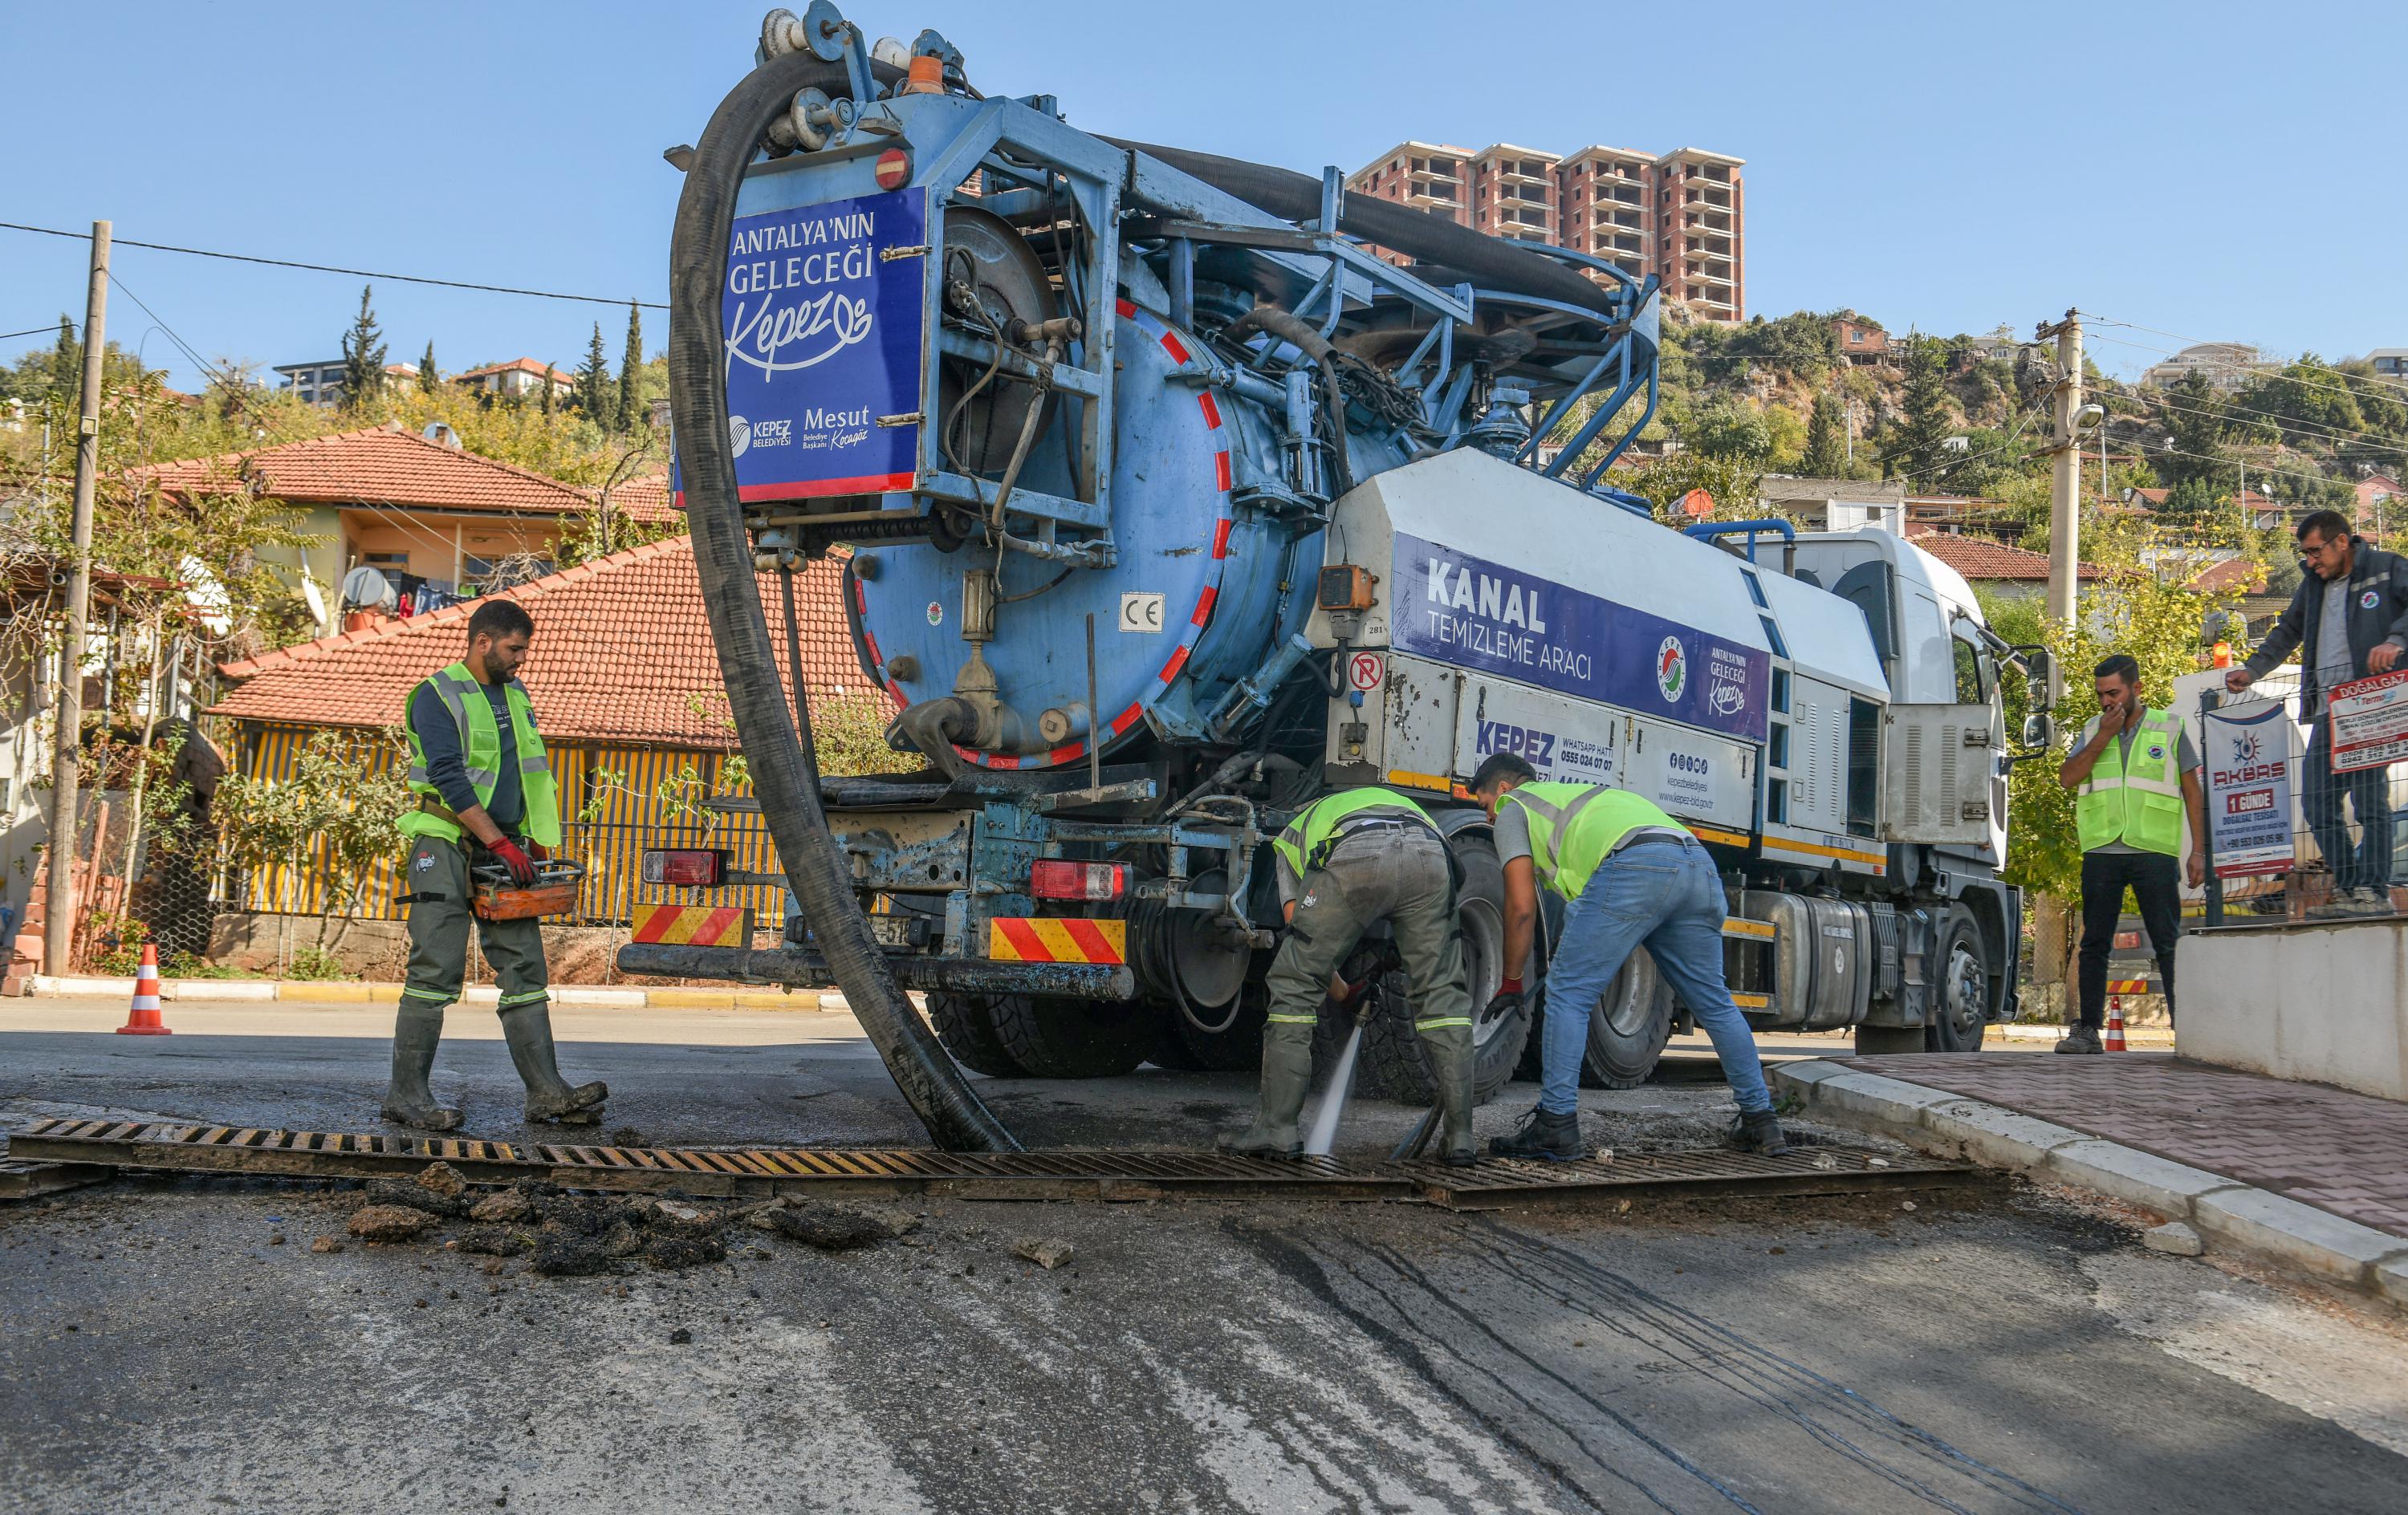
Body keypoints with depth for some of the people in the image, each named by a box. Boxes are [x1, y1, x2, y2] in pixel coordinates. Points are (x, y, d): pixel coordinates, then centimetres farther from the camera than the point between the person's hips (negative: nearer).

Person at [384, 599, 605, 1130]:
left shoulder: (515, 694, 16)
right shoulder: (437, 696, -8)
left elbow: (533, 769, 21)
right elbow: (450, 779, -17)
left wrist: (538, 843, 12)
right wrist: (500, 844, -20)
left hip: (507, 851, 7)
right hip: (447, 844, -7)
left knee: (525, 969, 1)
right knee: (437, 970, -9)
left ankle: (546, 1091, -2)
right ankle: (406, 1094, -3)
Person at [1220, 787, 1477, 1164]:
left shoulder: (1292, 836, 39)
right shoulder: (1399, 802, 48)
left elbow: (1297, 921, 24)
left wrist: (1340, 992, 34)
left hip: (1354, 859, -3)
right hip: (1428, 854, 3)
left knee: (1293, 987, 12)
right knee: (1443, 994, 15)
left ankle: (1277, 1127, 11)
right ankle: (1459, 1136, 13)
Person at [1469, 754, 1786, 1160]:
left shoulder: (1513, 809, 21)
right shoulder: (1574, 796, 43)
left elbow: (1522, 907, 12)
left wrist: (1511, 985, 20)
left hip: (1636, 864, -8)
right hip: (1699, 865, 8)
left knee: (1568, 993, 0)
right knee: (1713, 1002, 19)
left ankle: (1556, 1125, -3)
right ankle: (1760, 1120, 25)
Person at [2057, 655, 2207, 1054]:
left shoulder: (2170, 729, 7)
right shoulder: (2092, 732, 14)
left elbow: (2192, 792, 8)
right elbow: (2067, 778, 0)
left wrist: (2199, 851, 2)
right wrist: (2103, 736, -7)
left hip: (2153, 853, -2)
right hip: (2101, 852, 2)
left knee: (2168, 944, -2)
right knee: (2095, 943, 2)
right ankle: (2088, 1029, 5)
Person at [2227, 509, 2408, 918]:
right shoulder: (2313, 584, 21)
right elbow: (2288, 632, 30)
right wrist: (2252, 671, 20)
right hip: (2328, 711, 7)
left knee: (2369, 798, -11)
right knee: (2316, 801, 3)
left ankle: (2375, 891, -7)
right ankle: (2347, 890, 10)